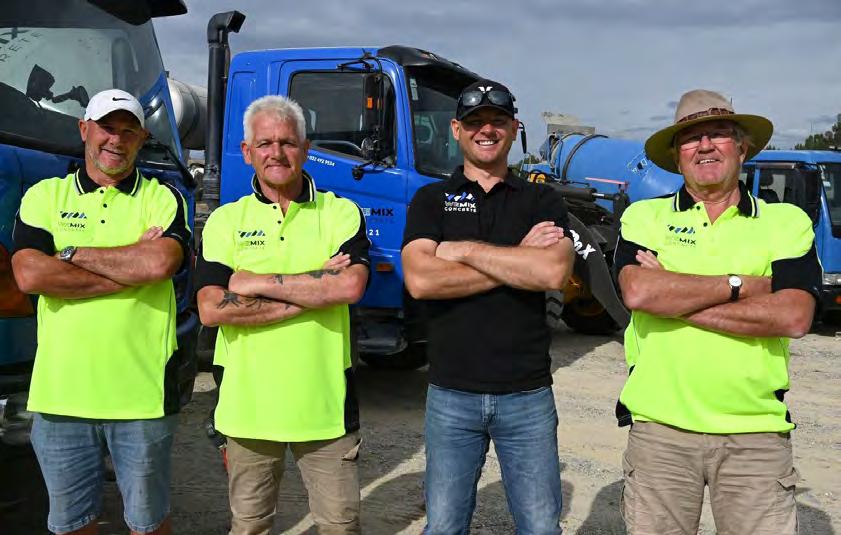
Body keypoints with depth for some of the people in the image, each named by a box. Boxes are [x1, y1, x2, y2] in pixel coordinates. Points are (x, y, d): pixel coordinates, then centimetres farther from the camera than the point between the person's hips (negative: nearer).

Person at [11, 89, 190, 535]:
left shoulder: (162, 199, 2)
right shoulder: (44, 196, 6)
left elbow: (160, 264, -18)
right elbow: (29, 275, -10)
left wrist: (70, 254, -10)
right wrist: (132, 267, -12)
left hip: (143, 394, -1)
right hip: (61, 393, 2)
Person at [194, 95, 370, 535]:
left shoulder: (341, 213, 1)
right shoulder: (225, 221, 3)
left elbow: (350, 286, -18)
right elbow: (211, 309, -10)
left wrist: (257, 283, -15)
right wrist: (311, 292, -15)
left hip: (325, 406, -1)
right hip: (248, 405, 1)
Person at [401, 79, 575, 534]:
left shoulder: (542, 201, 5)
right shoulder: (431, 200, 5)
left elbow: (554, 272, -16)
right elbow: (420, 280, -14)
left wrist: (465, 250, -12)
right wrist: (518, 260, -12)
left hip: (527, 394, 0)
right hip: (451, 393, 0)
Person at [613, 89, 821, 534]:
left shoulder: (786, 222, 5)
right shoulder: (645, 217, 5)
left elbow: (794, 317, -11)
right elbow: (637, 291, -14)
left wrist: (672, 297, -13)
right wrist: (741, 285, -10)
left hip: (756, 432, 0)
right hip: (660, 427, 0)